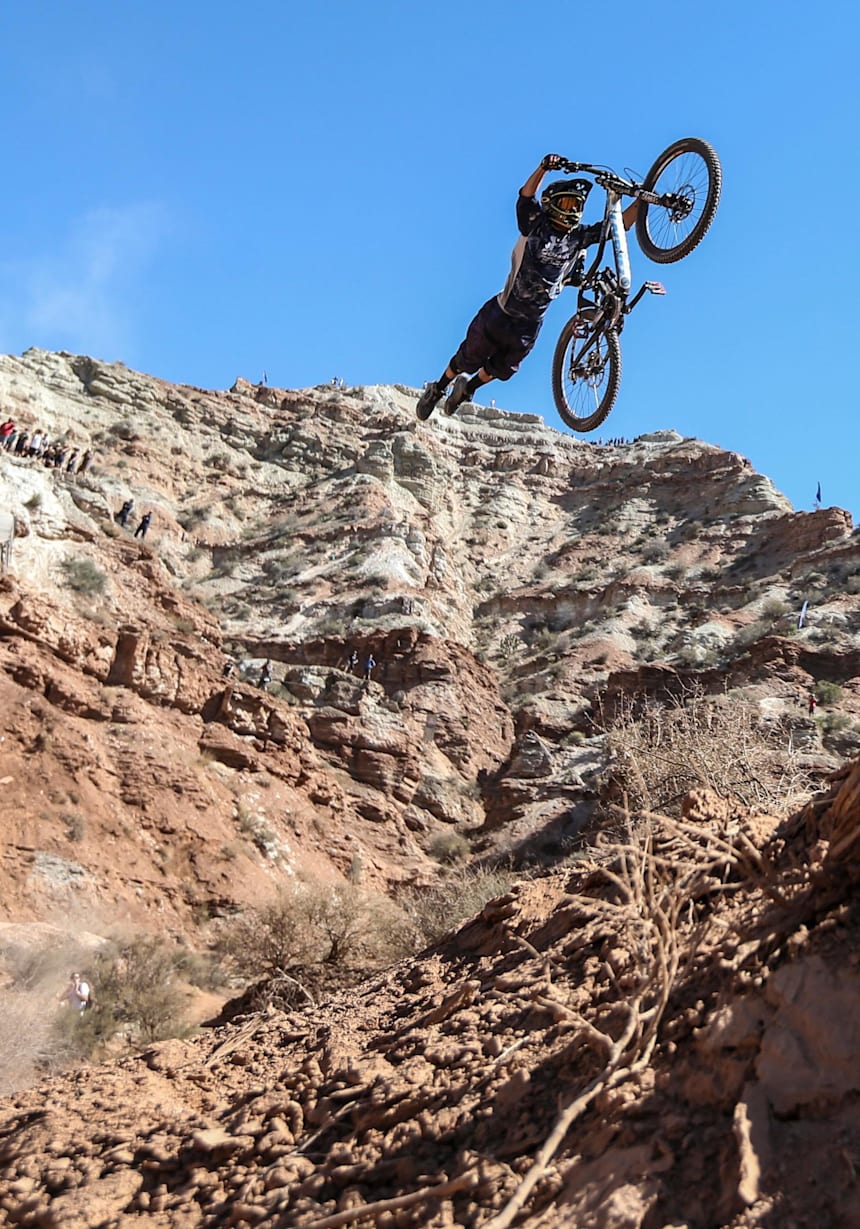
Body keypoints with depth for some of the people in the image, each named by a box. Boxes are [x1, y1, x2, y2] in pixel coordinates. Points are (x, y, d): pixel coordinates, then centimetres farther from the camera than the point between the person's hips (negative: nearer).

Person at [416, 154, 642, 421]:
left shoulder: (579, 237, -1)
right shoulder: (535, 226, -10)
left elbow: (621, 224, 0)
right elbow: (526, 195, -27)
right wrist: (544, 167, -42)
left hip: (530, 322, 4)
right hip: (502, 313, -4)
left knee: (502, 369, 20)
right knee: (469, 359, 10)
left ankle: (467, 388, 48)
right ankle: (437, 389, 35)